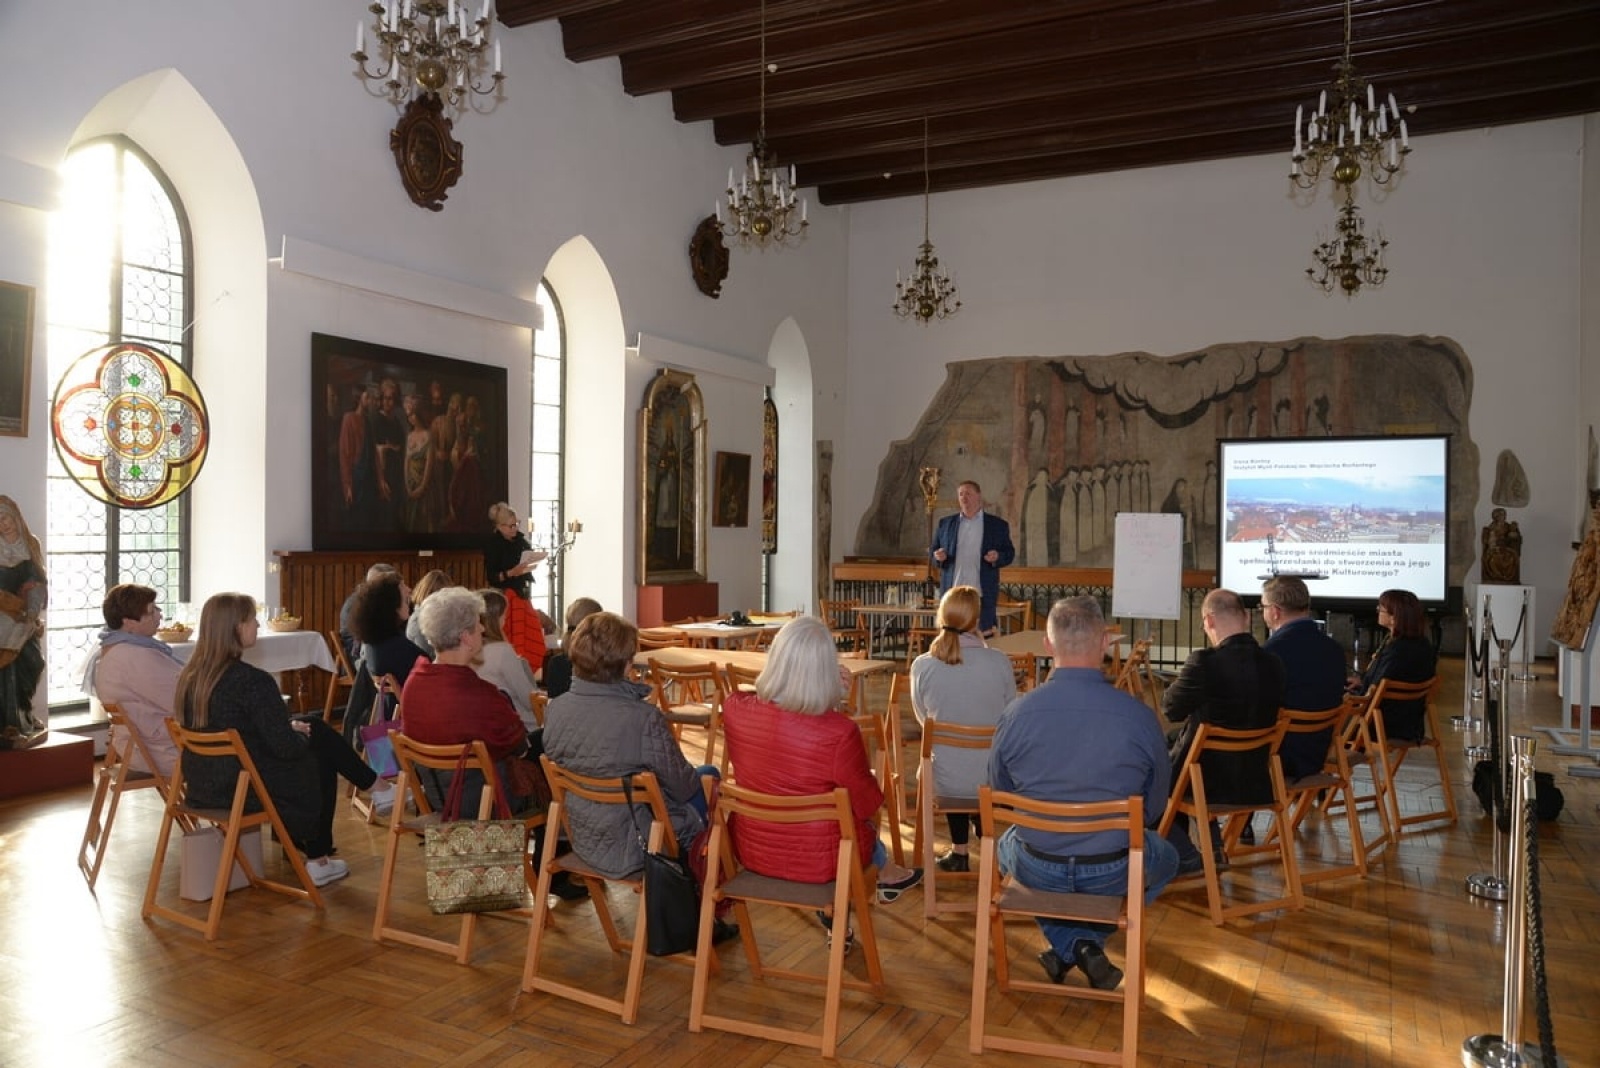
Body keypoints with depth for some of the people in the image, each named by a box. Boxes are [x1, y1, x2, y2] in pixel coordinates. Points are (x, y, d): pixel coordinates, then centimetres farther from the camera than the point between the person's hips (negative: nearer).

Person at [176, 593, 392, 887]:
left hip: (202, 787, 8)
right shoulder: (253, 681, -24)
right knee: (321, 758, 17)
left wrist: (290, 726, 14)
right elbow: (286, 747, -20)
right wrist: (300, 733, 3)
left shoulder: (190, 675, 1)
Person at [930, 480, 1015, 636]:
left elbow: (1009, 553, 9)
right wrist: (938, 556, -7)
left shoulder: (998, 525, 7)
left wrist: (997, 557, -13)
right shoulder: (945, 523, 12)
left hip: (983, 595, -2)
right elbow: (934, 551, 16)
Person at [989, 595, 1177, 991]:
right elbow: (1154, 809, -1)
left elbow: (1000, 792, 2)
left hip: (1036, 870, 1)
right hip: (1113, 872, 0)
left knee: (1005, 843, 36)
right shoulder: (1139, 716, -16)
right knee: (1165, 857, 33)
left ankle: (1070, 946, 20)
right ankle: (1088, 942, 17)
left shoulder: (1016, 713, -14)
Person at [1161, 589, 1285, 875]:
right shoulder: (1273, 664, -4)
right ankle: (1212, 850, 33)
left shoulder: (1205, 662, -23)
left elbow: (1171, 709, -8)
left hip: (1210, 782, -6)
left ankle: (1186, 858, 15)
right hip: (1256, 784, 7)